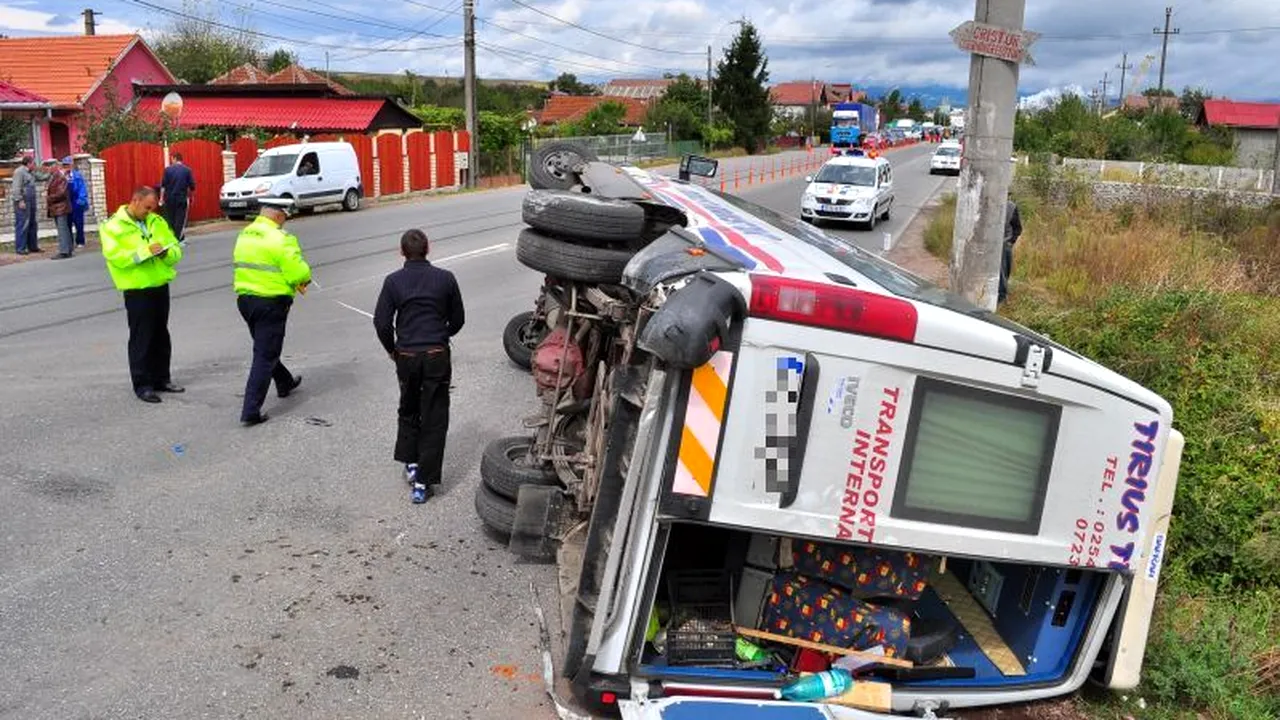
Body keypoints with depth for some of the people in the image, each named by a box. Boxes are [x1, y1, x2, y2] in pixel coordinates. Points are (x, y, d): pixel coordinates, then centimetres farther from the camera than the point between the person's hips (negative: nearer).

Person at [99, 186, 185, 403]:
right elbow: (115, 257, -18)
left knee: (161, 336, 14)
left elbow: (176, 250, 9)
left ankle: (161, 379, 26)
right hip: (137, 290, -6)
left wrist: (167, 252, -13)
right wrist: (145, 251, -24)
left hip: (160, 286, 6)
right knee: (141, 338, -1)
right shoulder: (113, 226, -6)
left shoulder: (157, 222, 11)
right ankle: (142, 385, 6)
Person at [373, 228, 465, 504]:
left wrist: (392, 350, 10)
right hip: (437, 356, -1)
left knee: (408, 410, 25)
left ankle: (410, 463, 24)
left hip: (406, 356, 1)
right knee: (434, 419, 4)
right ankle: (423, 481, 3)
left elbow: (381, 323, -6)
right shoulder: (445, 278, -2)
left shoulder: (394, 281, -3)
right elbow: (457, 319, 6)